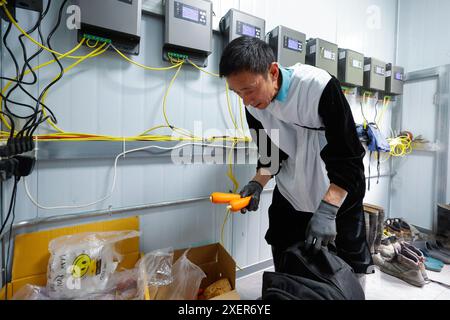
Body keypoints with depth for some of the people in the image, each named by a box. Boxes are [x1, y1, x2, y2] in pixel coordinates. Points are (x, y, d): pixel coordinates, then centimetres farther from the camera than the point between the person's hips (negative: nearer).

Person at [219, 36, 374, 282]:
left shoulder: (320, 86, -25)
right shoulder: (253, 105, -9)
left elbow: (349, 158, -24)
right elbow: (271, 154, 3)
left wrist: (327, 210, -30)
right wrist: (257, 184, -13)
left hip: (338, 195, -3)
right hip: (289, 196, 4)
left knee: (350, 266, 11)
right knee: (285, 270, 15)